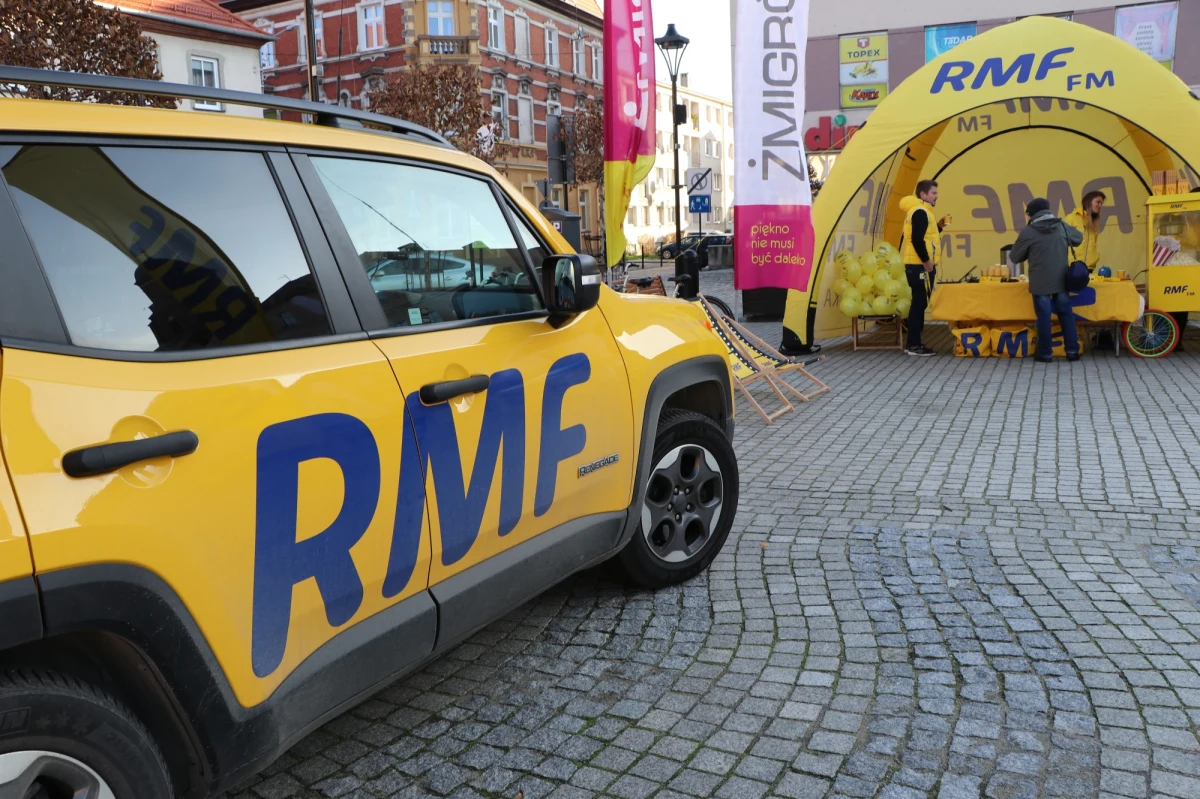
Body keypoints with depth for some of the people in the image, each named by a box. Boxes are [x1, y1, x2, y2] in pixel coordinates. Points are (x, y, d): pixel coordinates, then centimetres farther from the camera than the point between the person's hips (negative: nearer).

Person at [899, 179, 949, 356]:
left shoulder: (919, 211, 20)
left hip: (919, 265, 11)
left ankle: (913, 343, 15)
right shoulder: (920, 212, -13)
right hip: (919, 265, -11)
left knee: (919, 303, 12)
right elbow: (917, 240, -22)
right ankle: (914, 345, -6)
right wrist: (927, 261, -18)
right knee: (919, 303, -8)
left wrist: (938, 227, 14)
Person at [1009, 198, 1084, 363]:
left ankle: (1046, 354, 8)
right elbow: (1079, 238, 23)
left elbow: (1015, 257, -1)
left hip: (1040, 283, -4)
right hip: (1061, 280, 4)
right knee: (1066, 314, 12)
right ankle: (1072, 351, 15)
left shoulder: (1028, 232, -9)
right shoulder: (1062, 226, 5)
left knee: (1044, 317, 3)